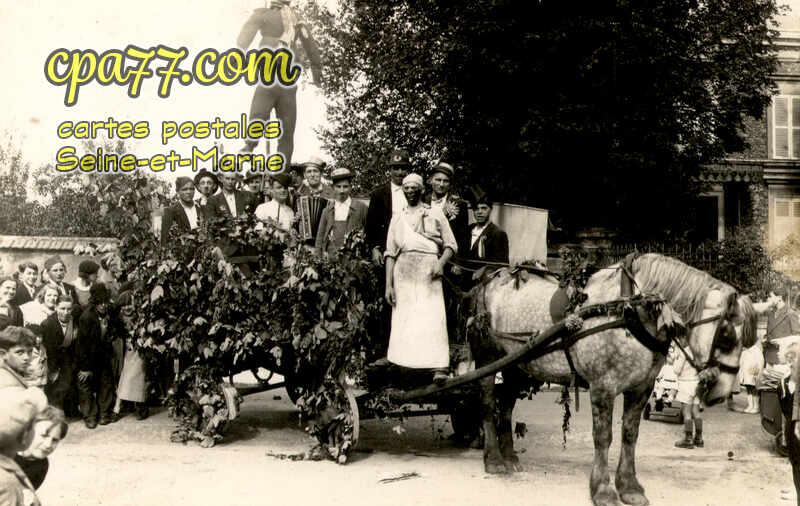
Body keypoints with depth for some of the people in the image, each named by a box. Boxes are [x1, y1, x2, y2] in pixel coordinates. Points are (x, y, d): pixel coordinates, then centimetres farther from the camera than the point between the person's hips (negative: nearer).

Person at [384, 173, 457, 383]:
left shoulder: (435, 214, 14)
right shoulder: (397, 218, 19)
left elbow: (451, 245, 10)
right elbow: (390, 253, 12)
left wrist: (441, 262, -10)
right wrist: (388, 285, 3)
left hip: (429, 272, -3)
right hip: (403, 274, 3)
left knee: (433, 318, -14)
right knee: (403, 320, -4)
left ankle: (440, 368, -20)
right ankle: (404, 366, -1)